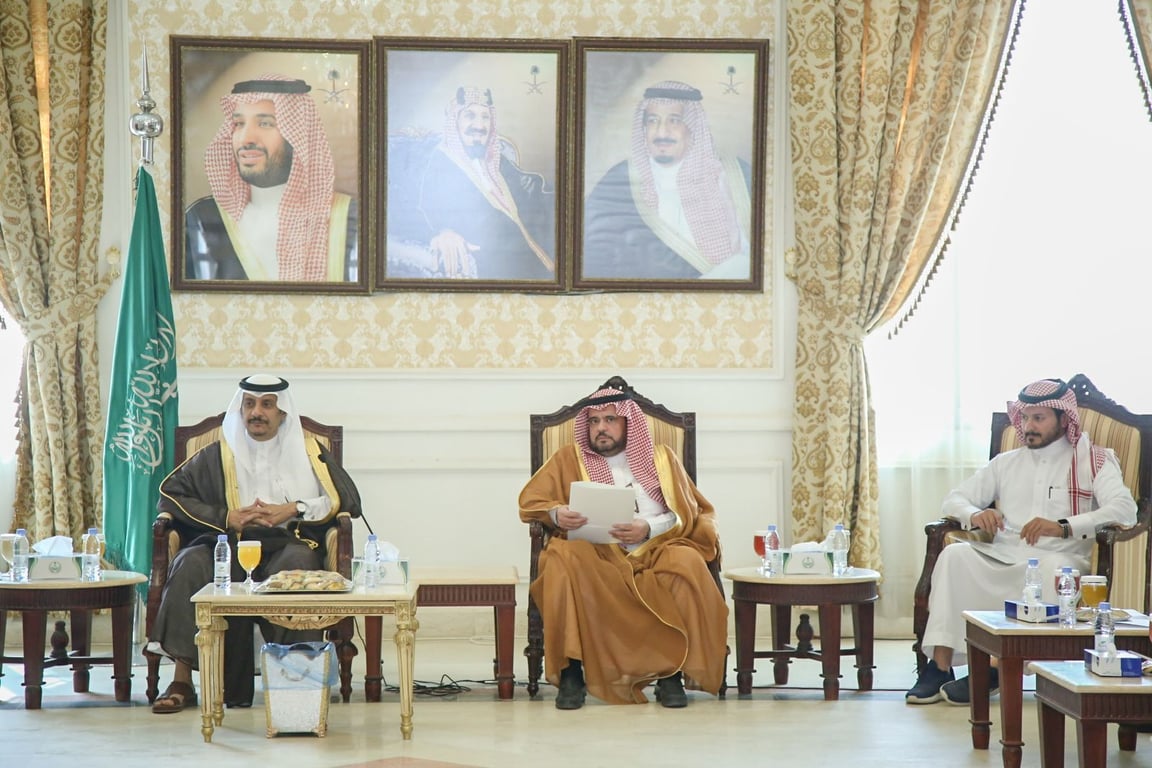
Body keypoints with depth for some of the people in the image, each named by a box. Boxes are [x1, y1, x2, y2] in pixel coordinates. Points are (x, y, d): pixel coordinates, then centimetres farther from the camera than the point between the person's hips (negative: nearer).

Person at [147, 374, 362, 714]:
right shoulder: (218, 455, 16)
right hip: (228, 547, 1)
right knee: (191, 562, -31)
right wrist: (226, 518, -4)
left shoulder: (308, 451, 15)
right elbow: (170, 494, 9)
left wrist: (293, 510, -6)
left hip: (287, 546, -1)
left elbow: (348, 500, 8)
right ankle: (182, 681, -34)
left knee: (296, 562, -37)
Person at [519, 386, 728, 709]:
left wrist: (650, 528, -11)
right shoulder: (569, 459, 17)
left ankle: (671, 672, -26)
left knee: (686, 561, -33)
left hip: (654, 553, 1)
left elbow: (690, 513, 8)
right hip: (596, 556, 0)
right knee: (565, 558, -34)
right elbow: (530, 501, 9)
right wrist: (556, 514, -14)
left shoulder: (661, 457, 18)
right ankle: (571, 671, -34)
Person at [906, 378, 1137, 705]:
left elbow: (1124, 509, -7)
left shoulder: (1093, 461, 10)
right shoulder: (1007, 463, 25)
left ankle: (998, 671, -32)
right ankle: (939, 665, -34)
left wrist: (1063, 527, -21)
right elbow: (954, 499, 23)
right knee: (955, 555, -27)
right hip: (1002, 556, 4)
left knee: (1054, 568, -39)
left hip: (1058, 558, -3)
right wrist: (974, 515, -4)